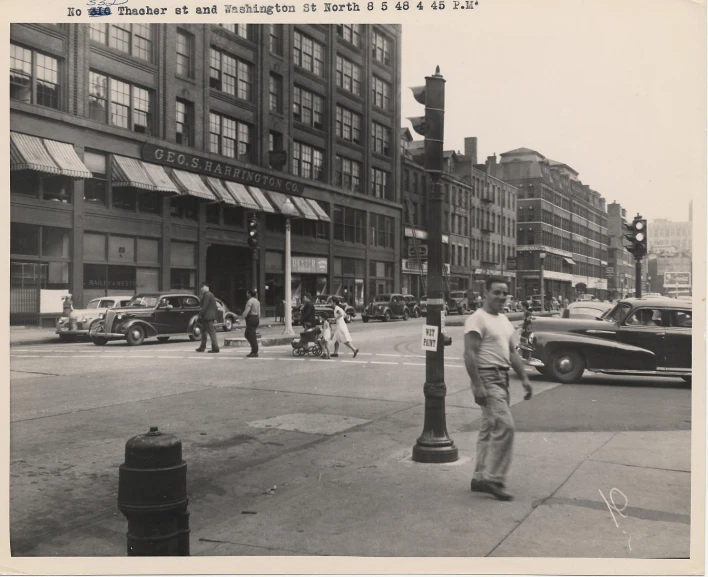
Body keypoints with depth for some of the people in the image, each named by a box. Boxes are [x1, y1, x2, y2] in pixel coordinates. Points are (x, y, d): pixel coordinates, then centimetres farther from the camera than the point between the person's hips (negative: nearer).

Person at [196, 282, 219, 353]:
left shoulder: (207, 295, -14)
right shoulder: (209, 294, 17)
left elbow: (205, 306, -19)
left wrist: (199, 315, -14)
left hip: (208, 316, -10)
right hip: (207, 316, 10)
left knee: (211, 332, -8)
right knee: (203, 331, 15)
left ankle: (215, 348, -7)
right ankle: (202, 347, 20)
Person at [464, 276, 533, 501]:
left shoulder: (504, 320, 17)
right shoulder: (477, 319, -12)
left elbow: (512, 352, 22)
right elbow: (469, 354, -19)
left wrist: (524, 377, 14)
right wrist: (478, 385, -25)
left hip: (502, 379, 10)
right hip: (487, 378, -10)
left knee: (489, 429, 12)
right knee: (505, 426, -16)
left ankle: (480, 478, 20)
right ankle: (493, 478, -9)